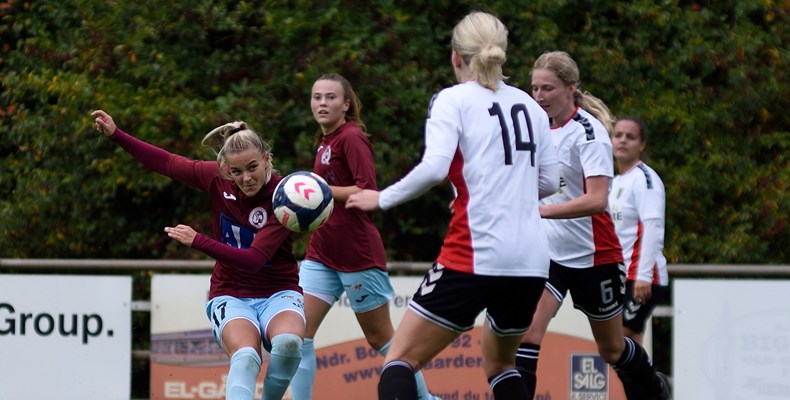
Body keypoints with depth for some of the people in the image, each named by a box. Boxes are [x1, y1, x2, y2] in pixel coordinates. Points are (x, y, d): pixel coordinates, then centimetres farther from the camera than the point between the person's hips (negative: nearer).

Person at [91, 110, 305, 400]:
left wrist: (197, 241, -25)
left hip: (278, 292, -1)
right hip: (231, 296, 1)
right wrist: (115, 135, 5)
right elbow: (166, 163, 7)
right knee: (246, 357, -33)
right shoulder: (218, 179, -8)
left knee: (288, 342, -36)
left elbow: (254, 259, -24)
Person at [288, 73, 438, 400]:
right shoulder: (324, 141, 13)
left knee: (380, 337, 5)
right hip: (321, 253, 8)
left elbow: (367, 191, -21)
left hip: (358, 254, -8)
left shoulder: (351, 137, -12)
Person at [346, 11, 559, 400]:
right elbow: (548, 181, 17)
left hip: (475, 255, -6)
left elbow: (434, 167, -16)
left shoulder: (454, 99, -2)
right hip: (531, 261, 6)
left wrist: (381, 199, -3)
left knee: (401, 360, -1)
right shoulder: (529, 105, 14)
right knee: (498, 361, 27)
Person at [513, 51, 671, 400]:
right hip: (547, 251, 5)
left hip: (592, 256, -5)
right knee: (526, 335, -18)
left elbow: (596, 199, -28)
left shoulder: (589, 131, -17)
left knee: (611, 348, 14)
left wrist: (541, 210, -36)